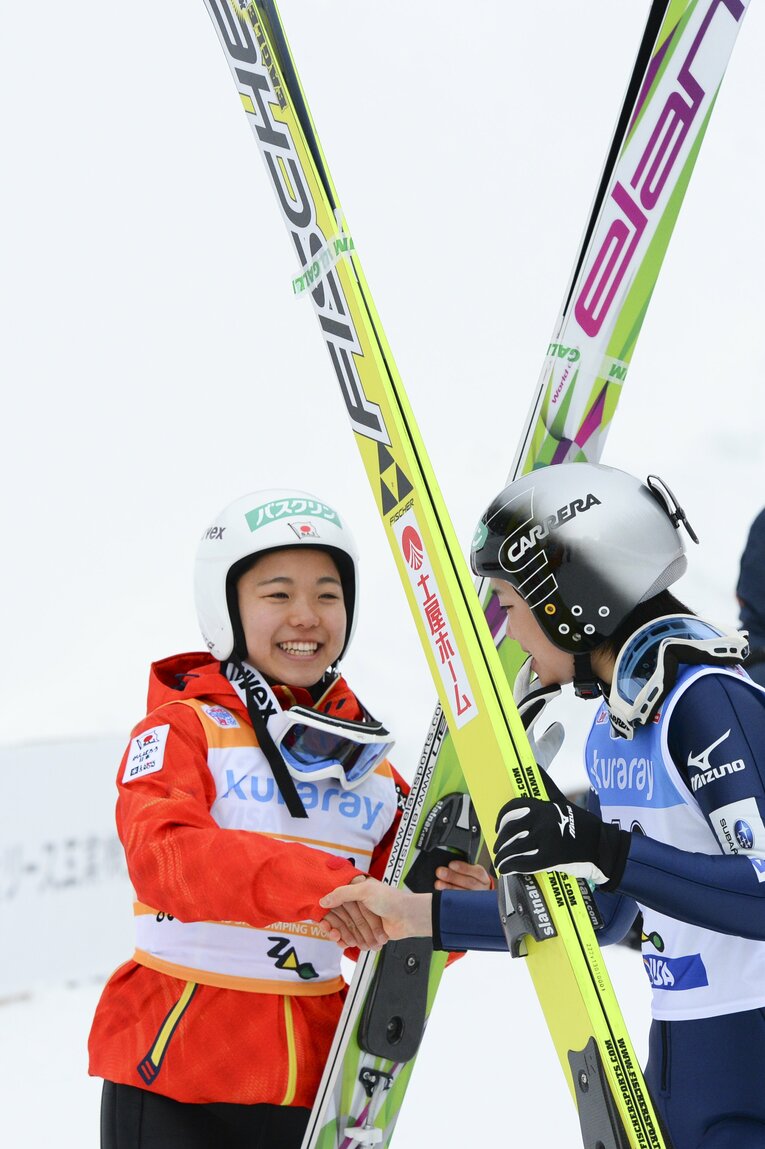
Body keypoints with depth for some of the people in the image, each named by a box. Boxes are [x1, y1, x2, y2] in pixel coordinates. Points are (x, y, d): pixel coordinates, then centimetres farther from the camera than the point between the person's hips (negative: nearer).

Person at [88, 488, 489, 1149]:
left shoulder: (369, 757, 11)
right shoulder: (183, 728, -4)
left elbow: (385, 933, 14)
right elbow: (161, 855, -23)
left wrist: (451, 899, -8)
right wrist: (311, 882, -36)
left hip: (312, 1081, 5)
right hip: (177, 1073, -5)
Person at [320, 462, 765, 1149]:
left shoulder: (709, 701, -18)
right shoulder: (614, 719, 9)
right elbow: (597, 913, 15)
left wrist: (607, 850, -32)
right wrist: (423, 916, 14)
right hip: (678, 1054, 8)